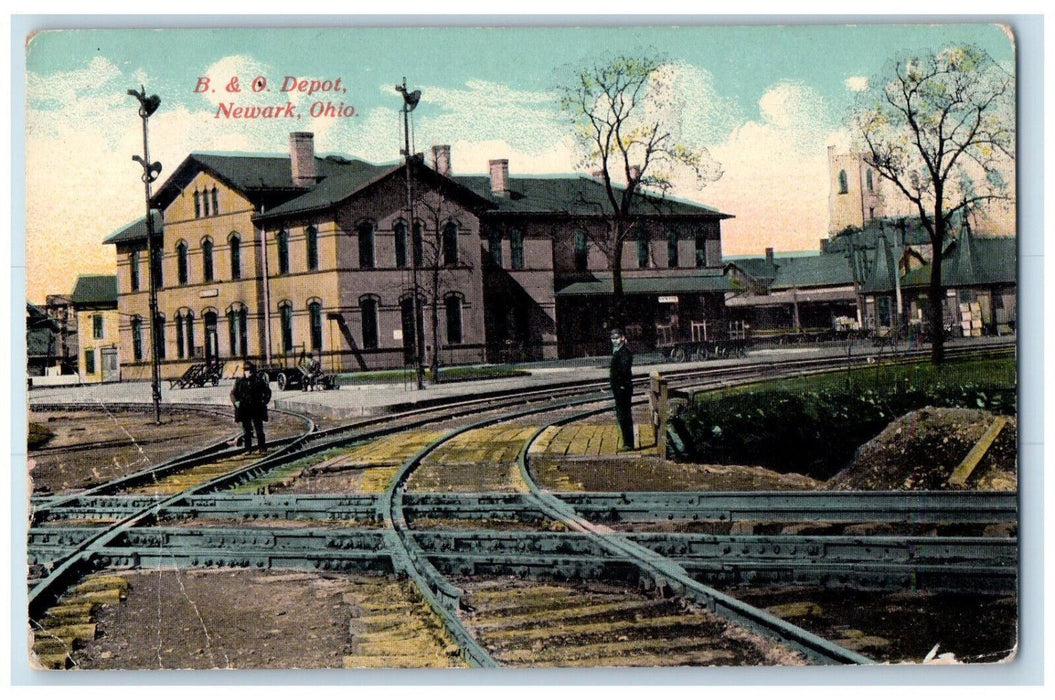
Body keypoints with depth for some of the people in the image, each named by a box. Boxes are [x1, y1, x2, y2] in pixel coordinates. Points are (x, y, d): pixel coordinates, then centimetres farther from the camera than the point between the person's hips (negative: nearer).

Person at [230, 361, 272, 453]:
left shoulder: (258, 380, 0)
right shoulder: (239, 381, 3)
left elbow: (268, 391, 10)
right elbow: (233, 393, 12)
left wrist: (264, 401, -1)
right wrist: (236, 402, -2)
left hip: (257, 410, -1)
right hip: (244, 410, 2)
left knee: (259, 430, 0)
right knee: (246, 431, 7)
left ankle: (262, 448, 5)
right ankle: (248, 449, 13)